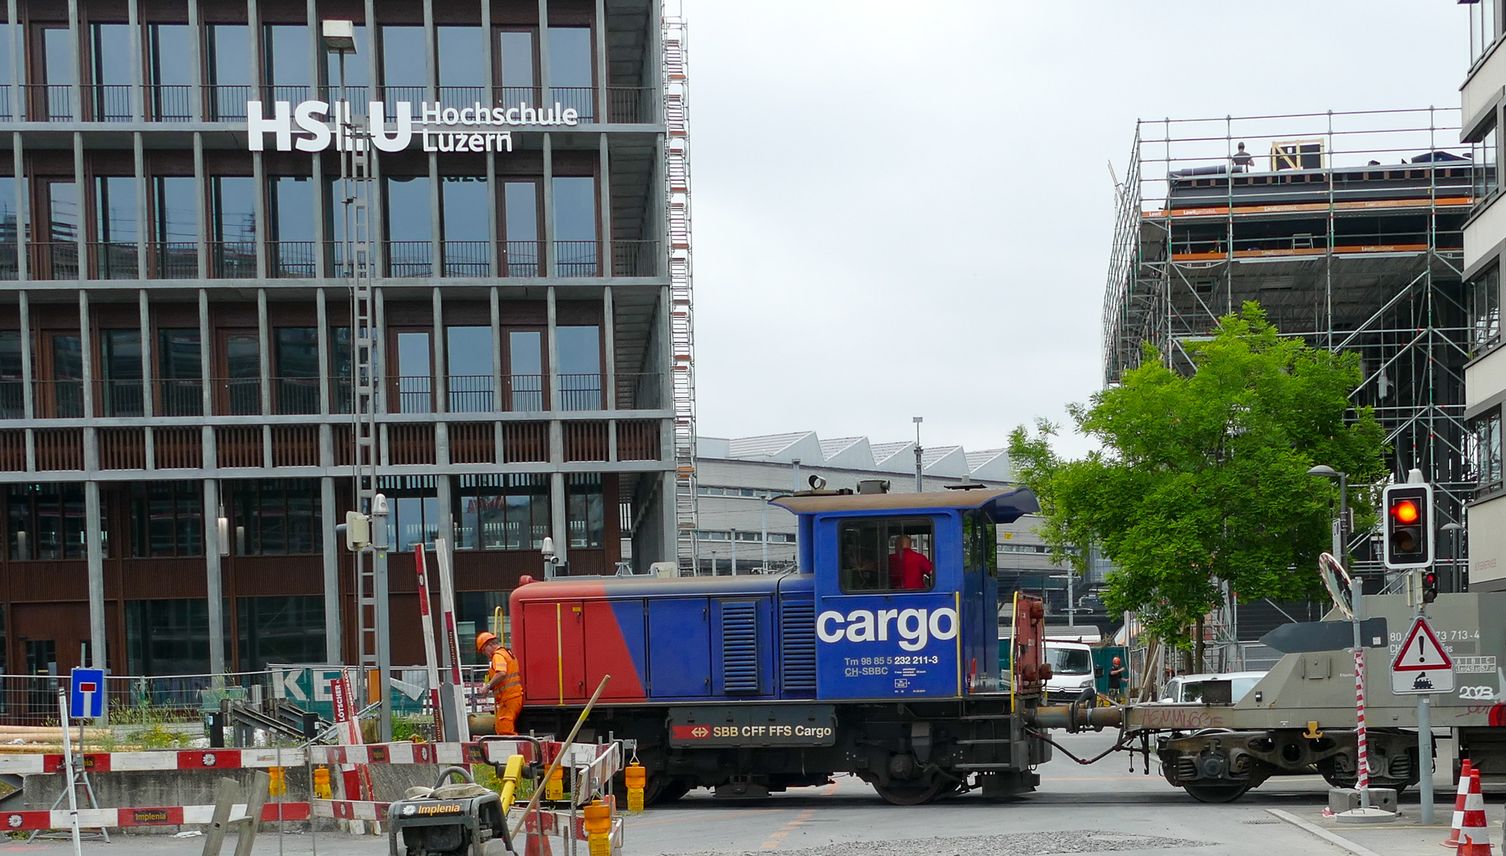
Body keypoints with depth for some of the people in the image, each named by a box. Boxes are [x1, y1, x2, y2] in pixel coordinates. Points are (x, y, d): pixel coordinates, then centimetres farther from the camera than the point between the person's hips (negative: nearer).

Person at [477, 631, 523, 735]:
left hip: (508, 699, -10)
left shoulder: (498, 655, -10)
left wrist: (489, 685, -18)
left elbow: (501, 674, -27)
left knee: (503, 730, -12)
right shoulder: (508, 653, 21)